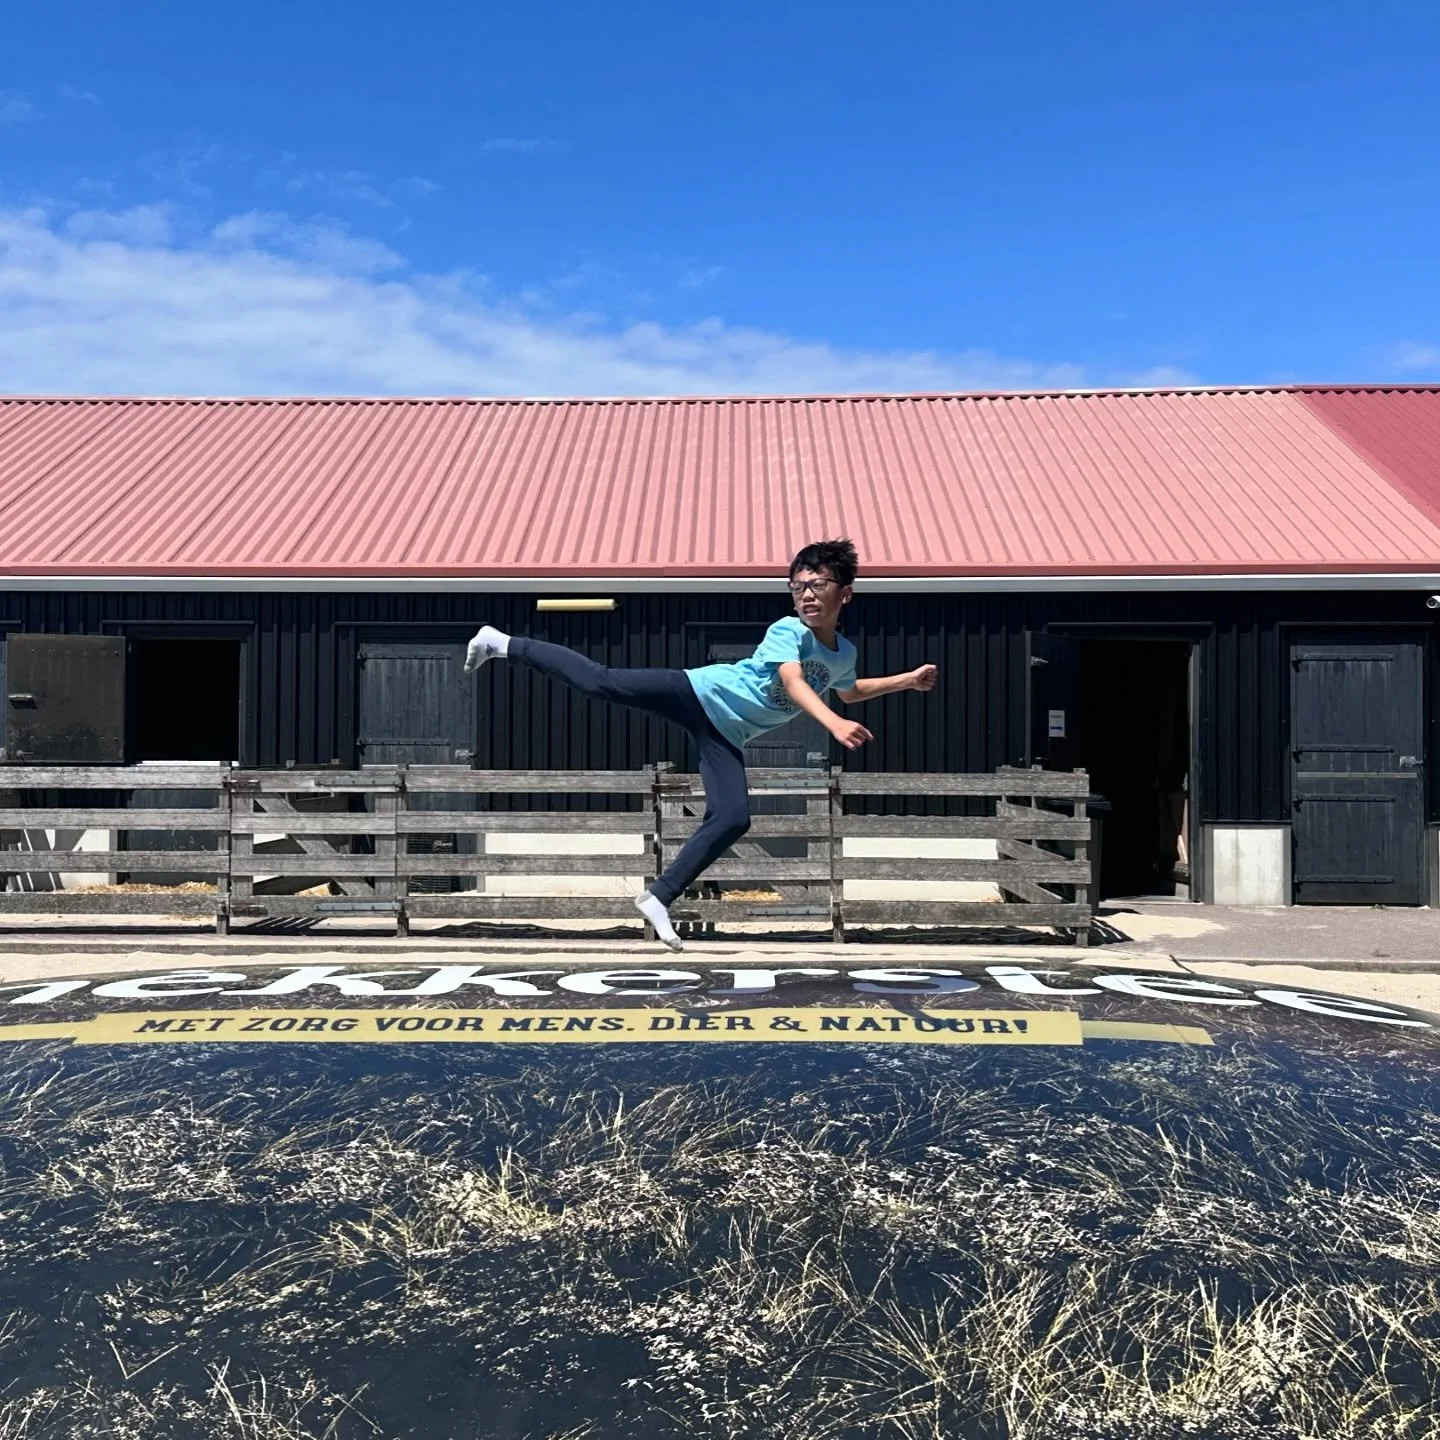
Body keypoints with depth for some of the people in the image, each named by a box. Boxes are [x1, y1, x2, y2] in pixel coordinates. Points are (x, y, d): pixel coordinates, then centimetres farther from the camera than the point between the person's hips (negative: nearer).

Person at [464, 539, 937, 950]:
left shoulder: (844, 654, 8)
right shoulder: (788, 632, -15)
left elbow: (849, 691, 33)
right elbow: (792, 683, -35)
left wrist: (907, 679, 24)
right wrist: (835, 724, -51)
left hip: (725, 733, 6)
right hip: (699, 693, -5)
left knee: (733, 820, -11)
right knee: (601, 682, -13)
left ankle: (658, 898, -1)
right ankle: (504, 643, 5)